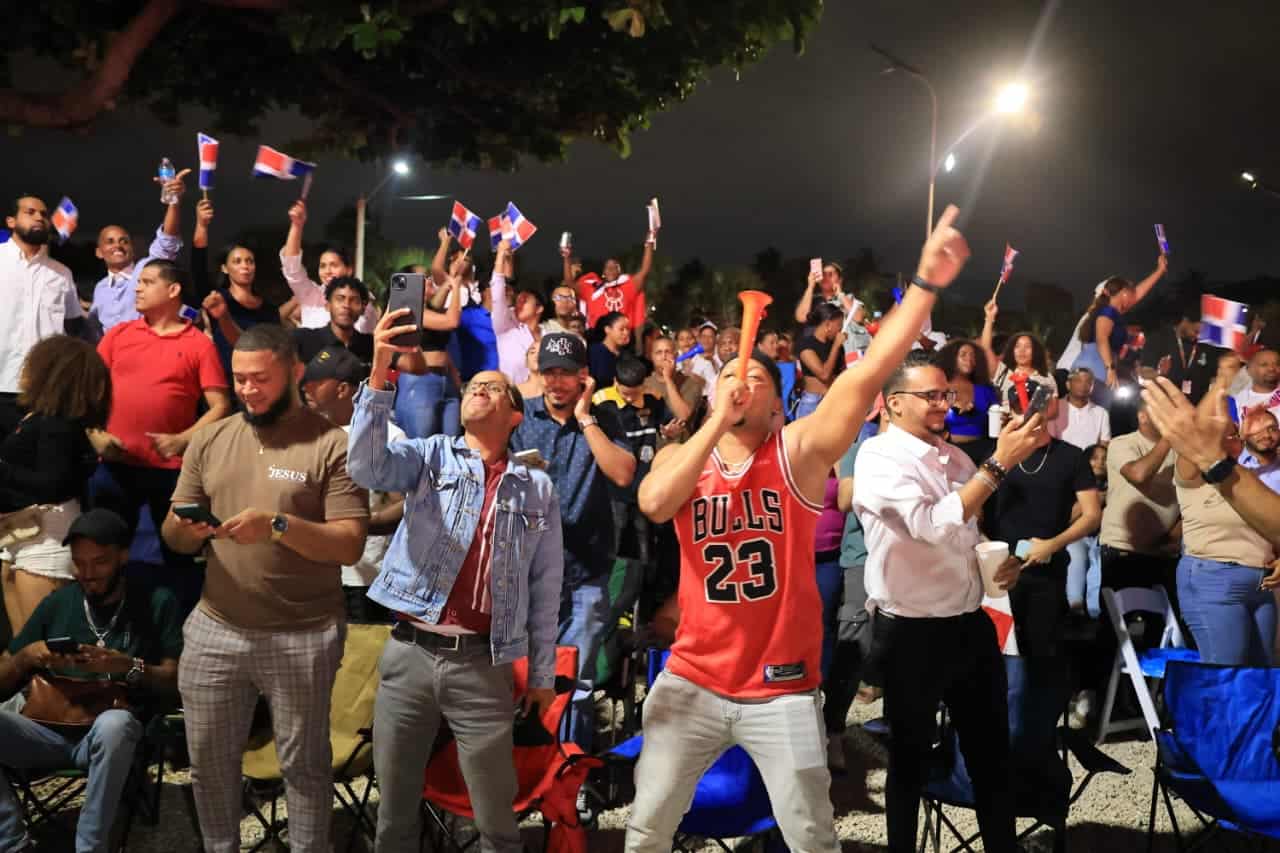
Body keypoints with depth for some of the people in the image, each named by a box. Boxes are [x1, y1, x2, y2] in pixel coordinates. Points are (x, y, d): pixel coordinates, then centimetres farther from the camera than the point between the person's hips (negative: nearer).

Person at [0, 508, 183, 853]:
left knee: (114, 723, -39)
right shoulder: (57, 604, 15)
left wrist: (128, 667, -16)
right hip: (52, 730, 3)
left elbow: (177, 681, 1)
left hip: (111, 734, -3)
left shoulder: (157, 603, 7)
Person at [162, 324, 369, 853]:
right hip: (213, 629, 5)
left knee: (303, 764, 10)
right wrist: (184, 530, -15)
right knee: (208, 761, 15)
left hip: (303, 636, -4)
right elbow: (173, 537, 8)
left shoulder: (332, 445, -8)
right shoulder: (209, 441, 7)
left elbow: (350, 545, -13)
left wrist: (278, 525, -26)